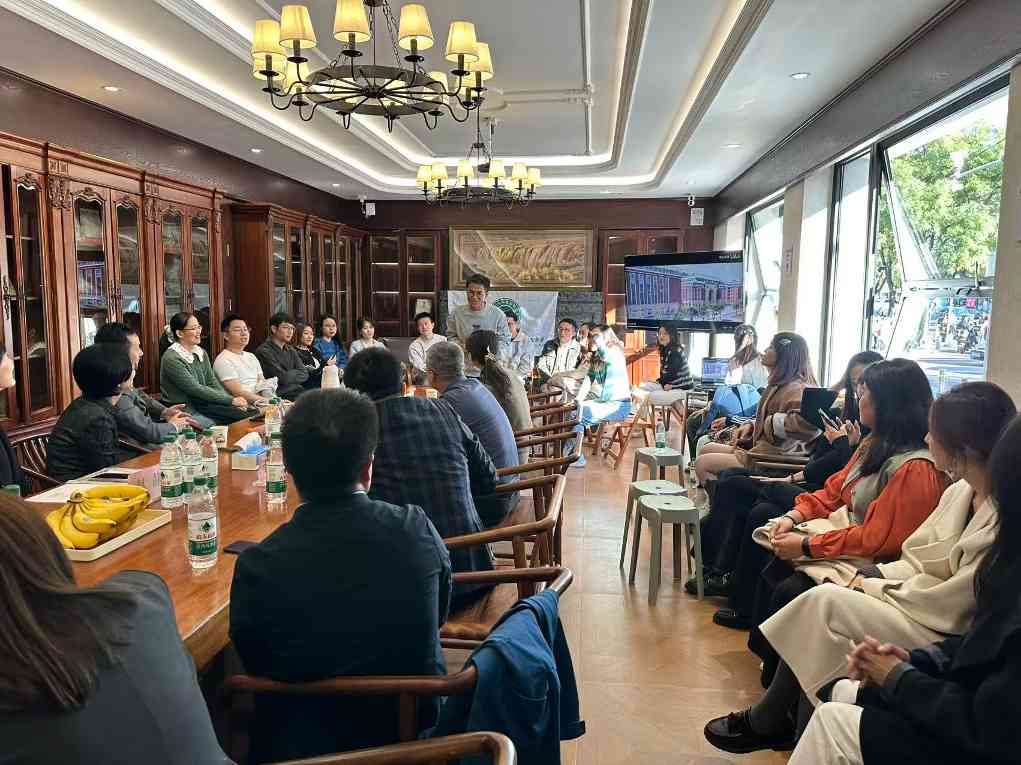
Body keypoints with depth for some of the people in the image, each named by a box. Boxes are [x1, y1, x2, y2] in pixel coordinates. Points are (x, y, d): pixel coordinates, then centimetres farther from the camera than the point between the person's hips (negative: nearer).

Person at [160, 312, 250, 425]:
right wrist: (231, 400, -19)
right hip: (183, 410, -7)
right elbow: (195, 389, -18)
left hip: (203, 404, 7)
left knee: (244, 414, -16)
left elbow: (213, 383, 7)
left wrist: (234, 402, -11)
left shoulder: (201, 353, 11)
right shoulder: (171, 358, -13)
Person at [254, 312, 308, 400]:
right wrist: (296, 374, 3)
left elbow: (304, 374, 8)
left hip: (297, 391, 7)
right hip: (280, 395, -7)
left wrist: (289, 374, -5)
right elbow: (283, 378, -14)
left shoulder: (291, 350, 17)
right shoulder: (263, 351, -8)